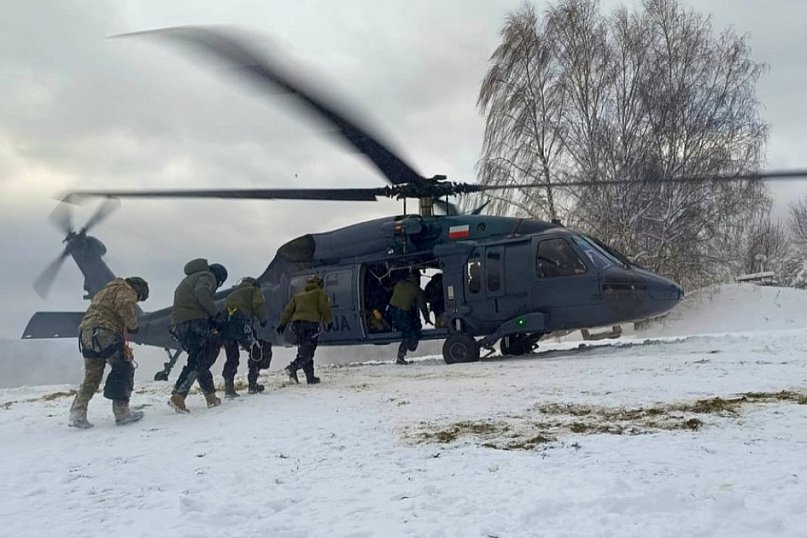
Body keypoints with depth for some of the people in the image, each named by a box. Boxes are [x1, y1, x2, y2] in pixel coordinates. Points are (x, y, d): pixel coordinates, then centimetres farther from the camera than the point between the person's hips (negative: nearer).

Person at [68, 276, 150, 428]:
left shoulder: (105, 291, 34)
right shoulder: (126, 290, 4)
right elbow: (124, 306, -18)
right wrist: (133, 325, -4)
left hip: (86, 333, 9)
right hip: (105, 333, -9)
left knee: (91, 377, 14)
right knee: (124, 369, 1)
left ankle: (77, 414, 8)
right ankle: (122, 412, -2)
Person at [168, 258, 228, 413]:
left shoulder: (191, 278, 31)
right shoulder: (208, 276, 2)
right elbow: (201, 292, -21)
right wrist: (214, 313, -14)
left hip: (179, 322, 9)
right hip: (194, 321, -9)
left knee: (201, 359, 16)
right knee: (197, 361, -11)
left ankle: (210, 396, 20)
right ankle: (178, 397, -21)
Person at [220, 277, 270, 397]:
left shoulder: (235, 293, 36)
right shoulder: (255, 290, 18)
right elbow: (259, 304, -3)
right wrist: (263, 320, 11)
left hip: (224, 324, 6)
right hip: (240, 320, -6)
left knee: (231, 357, 17)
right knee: (256, 351, 10)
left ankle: (228, 388, 10)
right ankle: (253, 384, 8)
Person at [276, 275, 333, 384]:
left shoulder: (298, 296, 26)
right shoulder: (320, 293, 13)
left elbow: (288, 310, 19)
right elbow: (325, 308, -2)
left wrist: (282, 324, 16)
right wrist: (329, 322, 4)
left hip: (297, 323, 5)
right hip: (312, 323, -5)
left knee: (304, 351, 11)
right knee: (308, 352, -8)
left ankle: (310, 377, 8)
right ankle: (293, 367, -30)